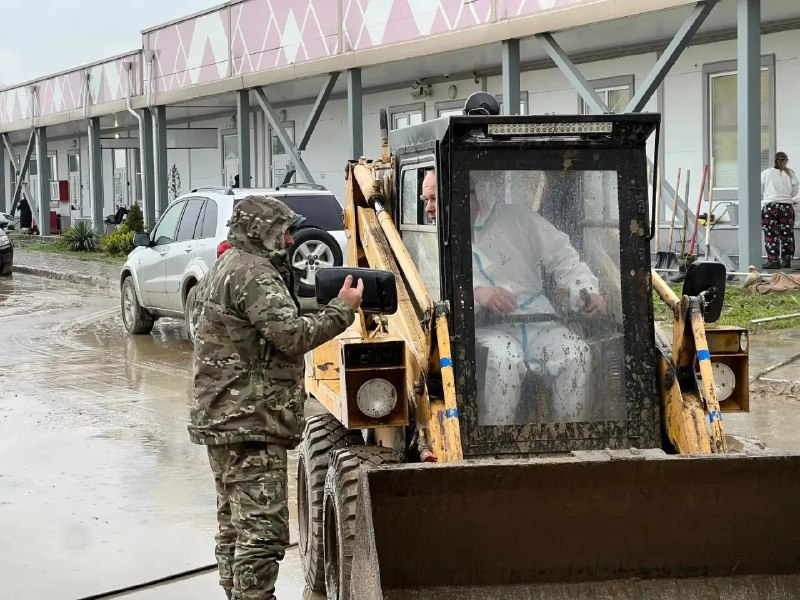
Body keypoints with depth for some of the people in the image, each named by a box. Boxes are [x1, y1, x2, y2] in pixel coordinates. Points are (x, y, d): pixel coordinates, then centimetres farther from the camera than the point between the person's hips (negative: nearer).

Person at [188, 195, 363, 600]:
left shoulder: (225, 269, 19)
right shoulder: (253, 274, -14)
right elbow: (292, 335, -21)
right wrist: (343, 308, -11)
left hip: (221, 419, 11)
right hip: (250, 423, -11)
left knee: (234, 525, 15)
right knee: (263, 530, -11)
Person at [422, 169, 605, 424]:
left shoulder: (517, 219, 9)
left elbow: (562, 257, 10)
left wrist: (586, 290, -8)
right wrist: (475, 292, -23)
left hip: (537, 322, 2)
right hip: (486, 329, -1)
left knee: (576, 354, -27)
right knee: (505, 360, -35)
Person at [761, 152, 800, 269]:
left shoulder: (765, 173, 0)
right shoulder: (790, 174, 2)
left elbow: (759, 191, 4)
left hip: (770, 206, -2)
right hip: (787, 206, 2)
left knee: (771, 235, 0)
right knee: (787, 235, 9)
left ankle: (773, 261, -3)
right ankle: (786, 260, 13)